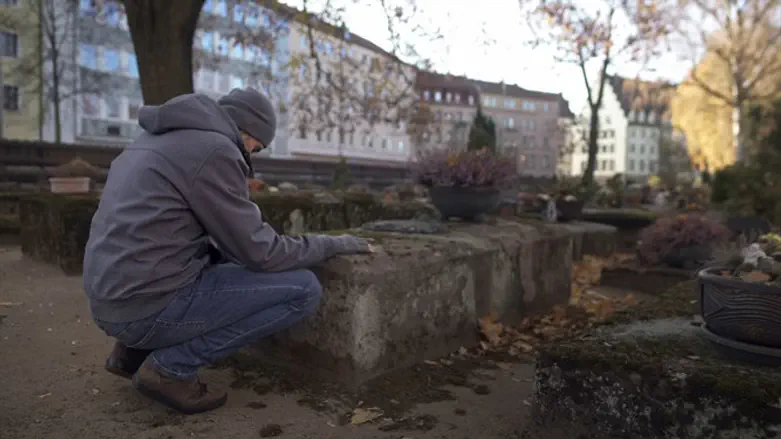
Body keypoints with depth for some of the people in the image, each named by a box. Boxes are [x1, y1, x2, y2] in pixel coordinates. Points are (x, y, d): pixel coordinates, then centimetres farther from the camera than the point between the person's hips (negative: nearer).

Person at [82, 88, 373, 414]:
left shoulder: (159, 139, 16)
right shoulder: (214, 149, -12)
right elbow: (259, 253, -11)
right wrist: (334, 244, 2)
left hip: (113, 298, 10)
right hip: (150, 305, -10)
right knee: (304, 289, -7)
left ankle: (135, 349, 18)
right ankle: (170, 366, -3)